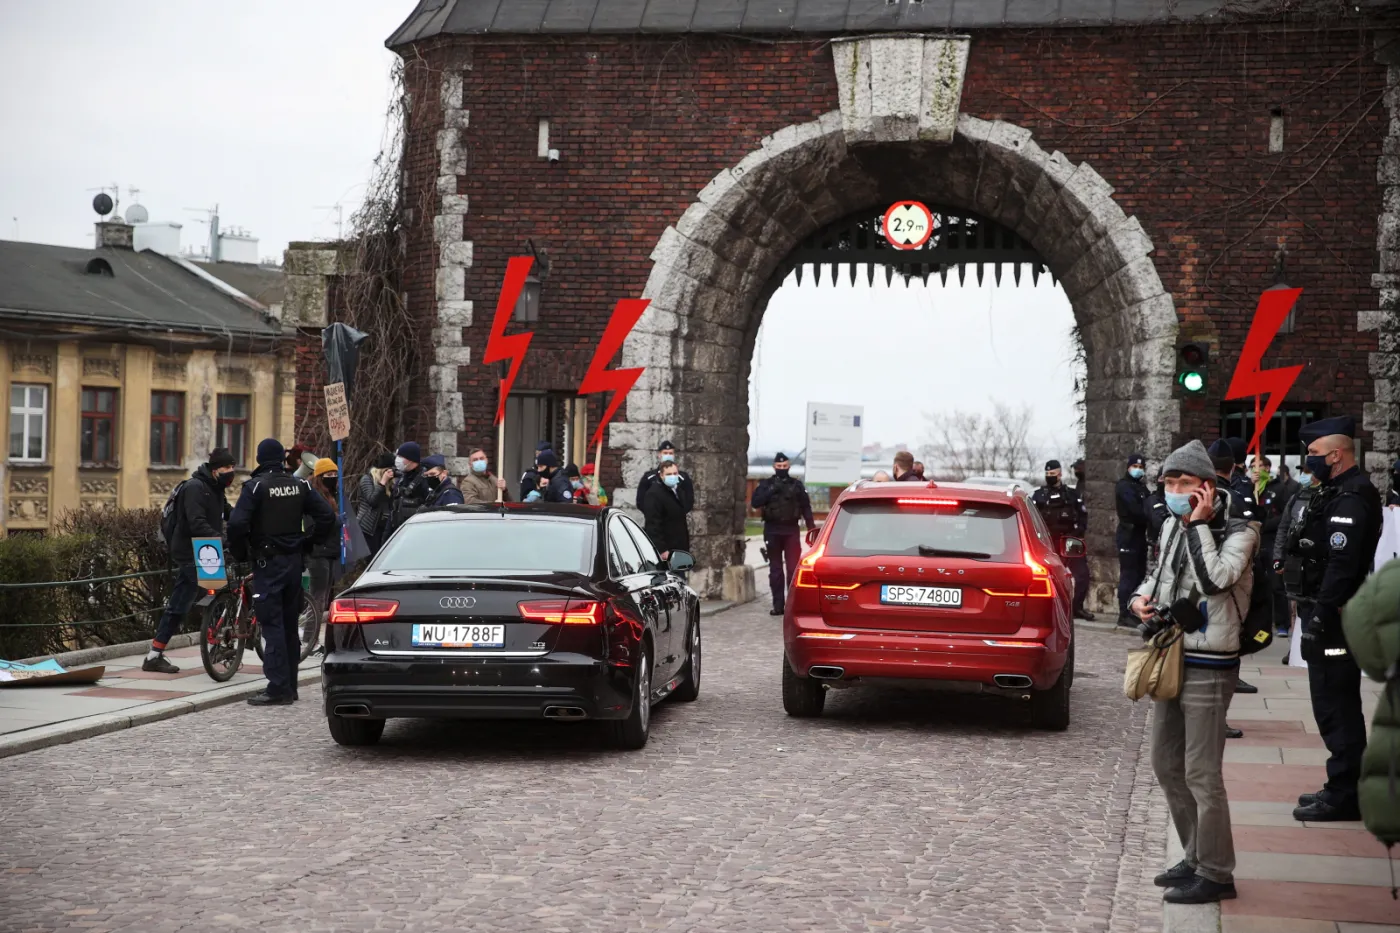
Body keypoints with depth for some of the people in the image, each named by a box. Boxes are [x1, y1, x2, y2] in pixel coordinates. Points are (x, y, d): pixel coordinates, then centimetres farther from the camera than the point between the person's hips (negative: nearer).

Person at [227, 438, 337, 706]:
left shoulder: (256, 486, -10)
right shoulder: (299, 485, 7)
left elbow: (237, 523, -20)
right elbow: (327, 516, 5)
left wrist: (240, 553, -5)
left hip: (267, 563, -6)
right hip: (294, 561, 6)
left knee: (272, 624, -6)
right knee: (290, 624, 13)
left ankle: (278, 688, -11)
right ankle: (290, 686, 19)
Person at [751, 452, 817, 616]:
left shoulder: (797, 485, 7)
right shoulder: (765, 484, 6)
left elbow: (806, 507, 7)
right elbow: (755, 502, -8)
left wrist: (811, 527, -1)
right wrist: (772, 490, -16)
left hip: (791, 530, -1)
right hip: (772, 530, 1)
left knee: (793, 568, -7)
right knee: (775, 569, 5)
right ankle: (778, 605, 9)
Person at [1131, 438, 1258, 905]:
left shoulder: (1238, 531, -11)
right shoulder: (1172, 527, 9)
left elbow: (1215, 579, -29)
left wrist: (1199, 524, -20)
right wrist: (1141, 594, 6)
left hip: (1208, 669, -8)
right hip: (1171, 661, 8)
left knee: (1202, 775, -5)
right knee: (1167, 765, 14)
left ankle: (1215, 874, 5)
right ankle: (1196, 857, 27)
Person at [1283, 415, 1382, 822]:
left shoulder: (1351, 499, -18)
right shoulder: (1337, 493, 15)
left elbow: (1342, 566, -24)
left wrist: (1319, 618, -23)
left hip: (1335, 620, -11)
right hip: (1326, 616, 11)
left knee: (1335, 708, -5)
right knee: (1335, 707, 16)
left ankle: (1343, 797, 1)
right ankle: (1343, 788, 25)